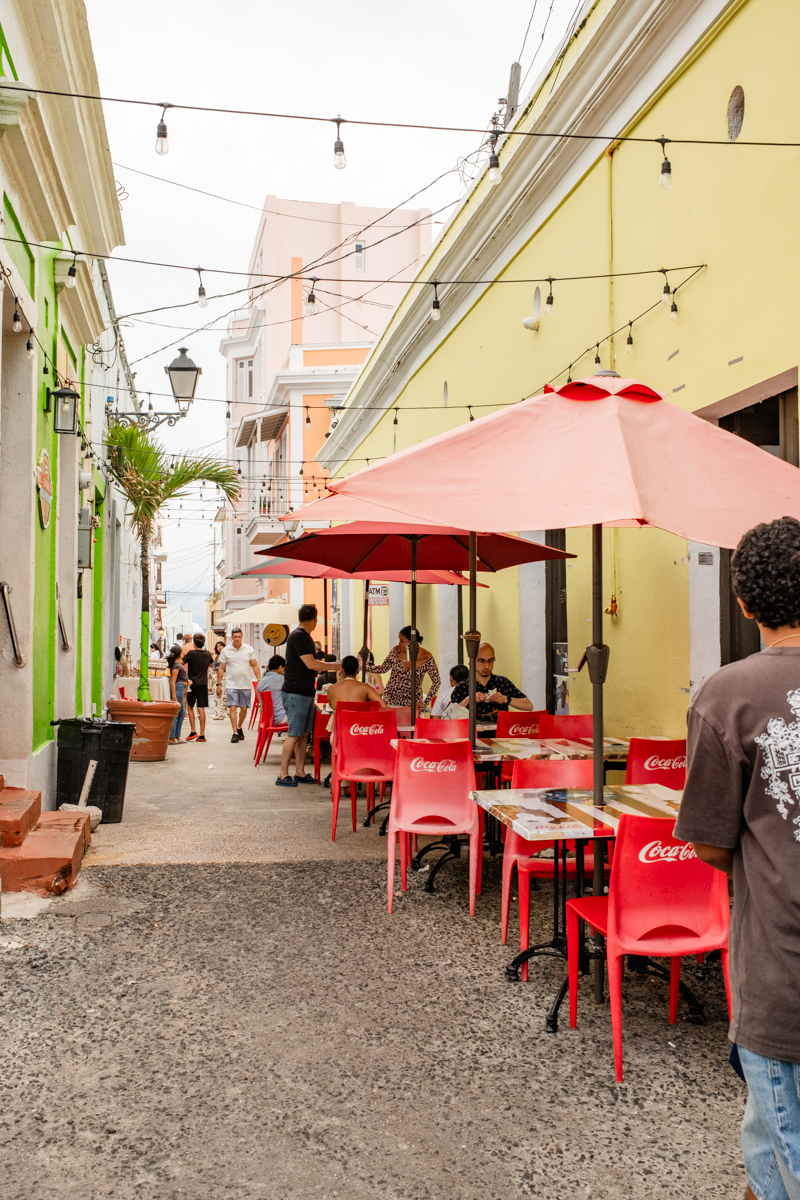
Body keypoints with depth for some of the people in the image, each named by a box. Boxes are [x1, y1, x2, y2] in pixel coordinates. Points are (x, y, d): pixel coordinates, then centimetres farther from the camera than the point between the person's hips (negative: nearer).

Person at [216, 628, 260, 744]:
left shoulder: (249, 649, 4)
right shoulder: (225, 650, 2)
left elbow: (255, 666, 7)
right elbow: (221, 669, 5)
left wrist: (259, 680, -3)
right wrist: (219, 684, 1)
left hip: (246, 685, 1)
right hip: (232, 685, -1)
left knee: (244, 708, 7)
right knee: (233, 708, -9)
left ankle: (239, 728, 30)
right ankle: (235, 733, -8)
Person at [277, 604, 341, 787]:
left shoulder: (305, 637, 17)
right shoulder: (298, 636, -15)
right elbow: (310, 664, -19)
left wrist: (335, 665, 20)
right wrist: (337, 665, -11)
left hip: (306, 693, 10)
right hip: (295, 694, -10)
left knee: (304, 734, 11)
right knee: (294, 734, -8)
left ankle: (300, 773, 16)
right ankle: (283, 775, -4)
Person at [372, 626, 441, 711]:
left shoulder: (426, 657, -13)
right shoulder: (396, 651, -8)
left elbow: (436, 682, -5)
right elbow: (383, 669, 3)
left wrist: (425, 703, -8)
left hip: (413, 703, -1)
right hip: (391, 700, 1)